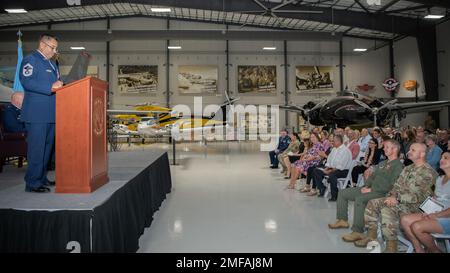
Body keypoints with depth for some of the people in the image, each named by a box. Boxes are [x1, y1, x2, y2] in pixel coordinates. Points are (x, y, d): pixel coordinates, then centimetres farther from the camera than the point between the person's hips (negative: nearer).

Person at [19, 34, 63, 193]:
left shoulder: (52, 63, 23)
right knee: (36, 148, -7)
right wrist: (51, 87, -23)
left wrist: (60, 86, 3)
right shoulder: (30, 60, -3)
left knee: (47, 148, 13)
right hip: (37, 114, -9)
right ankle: (33, 183, 0)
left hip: (51, 114, 9)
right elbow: (27, 82, -17)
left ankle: (42, 179, 23)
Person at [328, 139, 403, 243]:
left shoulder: (398, 165, -8)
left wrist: (371, 189, -18)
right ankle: (342, 220, 10)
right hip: (370, 189, 10)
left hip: (381, 192, -10)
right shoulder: (383, 163, 22)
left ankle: (358, 232, -30)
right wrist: (366, 186, 3)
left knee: (360, 199, -37)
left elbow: (391, 185, -19)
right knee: (343, 193, 4)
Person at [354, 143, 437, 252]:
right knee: (373, 203, -3)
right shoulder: (408, 168, 15)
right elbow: (397, 185, 15)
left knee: (387, 209, -33)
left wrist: (397, 198, -21)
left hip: (414, 206, -9)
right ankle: (371, 236, 3)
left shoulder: (428, 173, -14)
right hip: (399, 200, 9)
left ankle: (391, 246, -23)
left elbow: (419, 196, -21)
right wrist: (393, 195, -5)